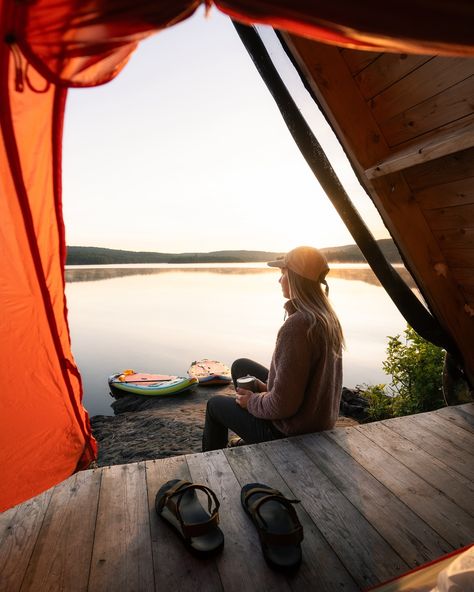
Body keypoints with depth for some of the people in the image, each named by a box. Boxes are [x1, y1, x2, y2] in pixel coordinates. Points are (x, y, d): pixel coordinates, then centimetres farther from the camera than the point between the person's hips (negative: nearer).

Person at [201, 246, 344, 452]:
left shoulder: (297, 325, -32)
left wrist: (253, 401, -10)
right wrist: (268, 388, 5)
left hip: (290, 433, -8)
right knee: (240, 365, 20)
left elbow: (282, 405, -29)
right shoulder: (328, 318, -2)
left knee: (215, 404, 14)